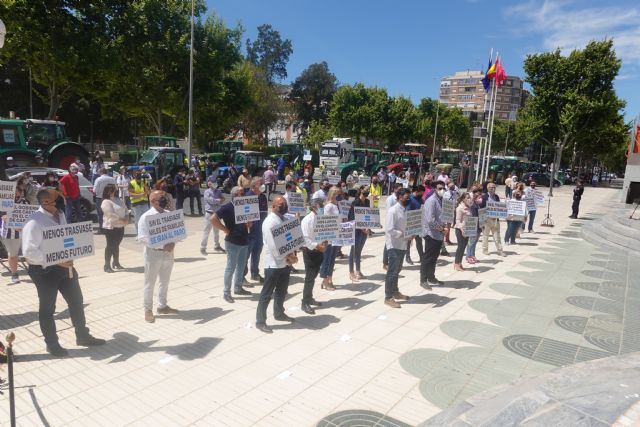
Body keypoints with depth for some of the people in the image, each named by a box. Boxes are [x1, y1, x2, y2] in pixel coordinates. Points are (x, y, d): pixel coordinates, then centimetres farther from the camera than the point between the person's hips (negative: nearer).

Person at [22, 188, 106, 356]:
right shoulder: (35, 222, -21)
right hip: (44, 270, -7)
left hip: (64, 266, 7)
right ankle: (52, 344, 28)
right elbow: (29, 252, -25)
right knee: (47, 308, 10)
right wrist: (56, 261, -26)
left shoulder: (60, 215, 2)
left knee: (77, 301, 15)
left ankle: (82, 336, 32)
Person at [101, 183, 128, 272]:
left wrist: (127, 218, -5)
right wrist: (122, 220, -18)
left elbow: (125, 209, 13)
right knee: (110, 246, -4)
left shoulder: (119, 200, 13)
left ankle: (116, 263, 26)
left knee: (116, 245, 16)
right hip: (110, 227, -7)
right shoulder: (106, 202, -11)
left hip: (120, 227, 7)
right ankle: (107, 265, 4)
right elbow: (111, 215, -20)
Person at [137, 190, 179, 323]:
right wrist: (161, 246, -26)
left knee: (165, 282, 18)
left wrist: (172, 243, -13)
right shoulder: (146, 217, -11)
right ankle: (148, 310, 20)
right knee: (150, 283, 6)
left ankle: (162, 306, 34)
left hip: (168, 253, 6)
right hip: (153, 253, -6)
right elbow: (142, 237, -17)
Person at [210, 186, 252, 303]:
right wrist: (226, 230, -18)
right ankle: (226, 292, 9)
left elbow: (249, 219, 23)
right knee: (231, 267, -1)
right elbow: (213, 219, -21)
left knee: (241, 266, 16)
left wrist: (249, 224, 0)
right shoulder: (227, 207, -13)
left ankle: (238, 288, 30)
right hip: (233, 242, -7)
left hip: (244, 241, 7)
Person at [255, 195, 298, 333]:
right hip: (274, 264, -8)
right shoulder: (269, 222, -17)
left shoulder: (286, 219, 10)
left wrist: (292, 255, -5)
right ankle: (260, 321, 12)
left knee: (282, 291, 21)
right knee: (267, 294, 1)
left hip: (286, 263, 8)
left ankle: (279, 314, 39)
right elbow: (272, 245, -22)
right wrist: (286, 257, -16)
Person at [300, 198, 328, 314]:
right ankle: (305, 303, 4)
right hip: (309, 251, -7)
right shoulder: (307, 220, -16)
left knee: (314, 276, 18)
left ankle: (309, 298, 34)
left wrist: (325, 242, -8)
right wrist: (316, 246, -27)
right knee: (309, 277, -5)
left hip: (319, 250, 7)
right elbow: (305, 239, -21)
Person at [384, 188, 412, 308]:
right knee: (392, 271, -4)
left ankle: (395, 291, 33)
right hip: (394, 245, -8)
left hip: (402, 244, 8)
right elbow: (389, 230, -23)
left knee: (397, 270, 19)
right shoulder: (393, 211, -17)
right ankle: (388, 297, 3)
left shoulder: (405, 210, 9)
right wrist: (403, 234, -23)